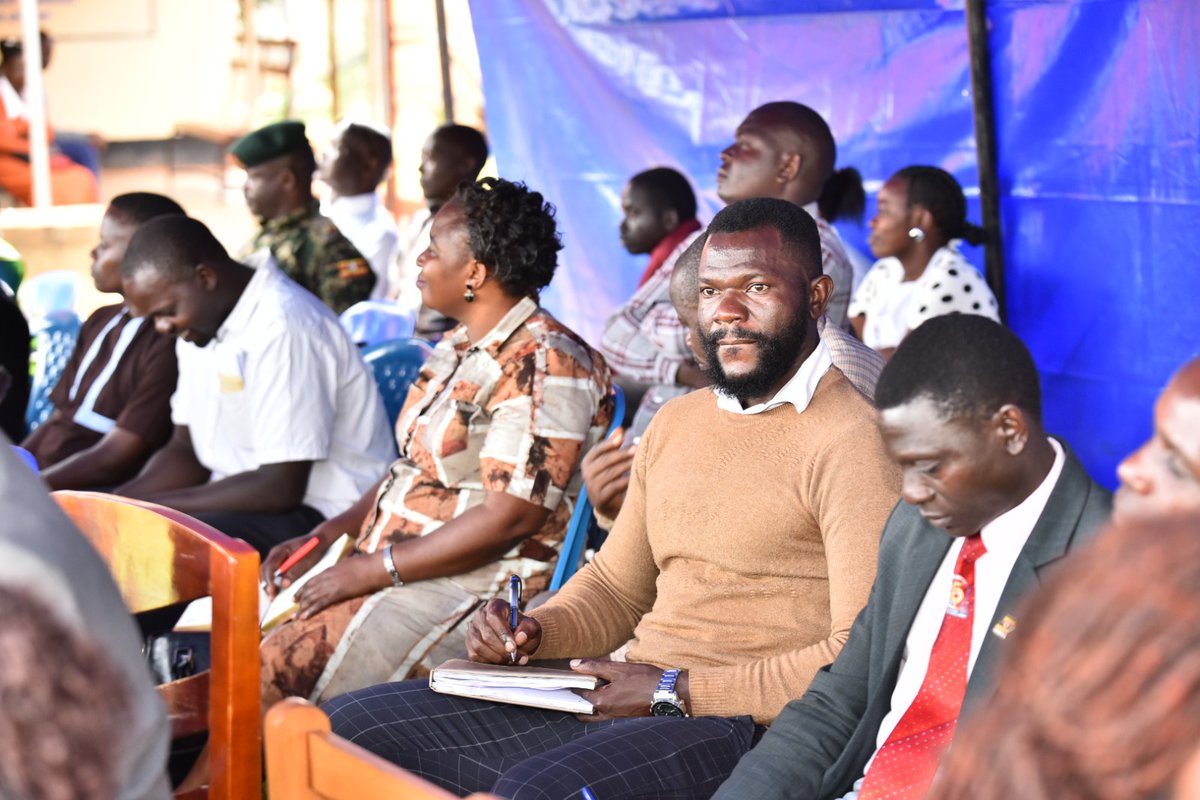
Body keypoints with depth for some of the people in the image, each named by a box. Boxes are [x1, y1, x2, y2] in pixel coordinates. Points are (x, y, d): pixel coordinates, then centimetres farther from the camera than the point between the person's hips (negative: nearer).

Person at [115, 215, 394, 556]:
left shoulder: (282, 330, -21)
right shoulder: (200, 321, 9)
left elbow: (280, 488, -23)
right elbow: (186, 449, 16)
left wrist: (153, 505, -17)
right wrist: (120, 501, -3)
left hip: (318, 514, -9)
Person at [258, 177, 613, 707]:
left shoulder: (542, 365, -15)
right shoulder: (458, 349, 16)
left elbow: (510, 518, -22)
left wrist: (372, 569, -18)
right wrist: (324, 538, 8)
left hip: (475, 589, -10)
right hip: (388, 570, 10)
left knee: (279, 669, -24)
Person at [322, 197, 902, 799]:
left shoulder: (852, 443, -10)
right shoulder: (676, 423, 19)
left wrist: (676, 692, -16)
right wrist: (535, 631, 6)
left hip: (737, 726, -8)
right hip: (618, 701, 8)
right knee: (351, 727, -2)